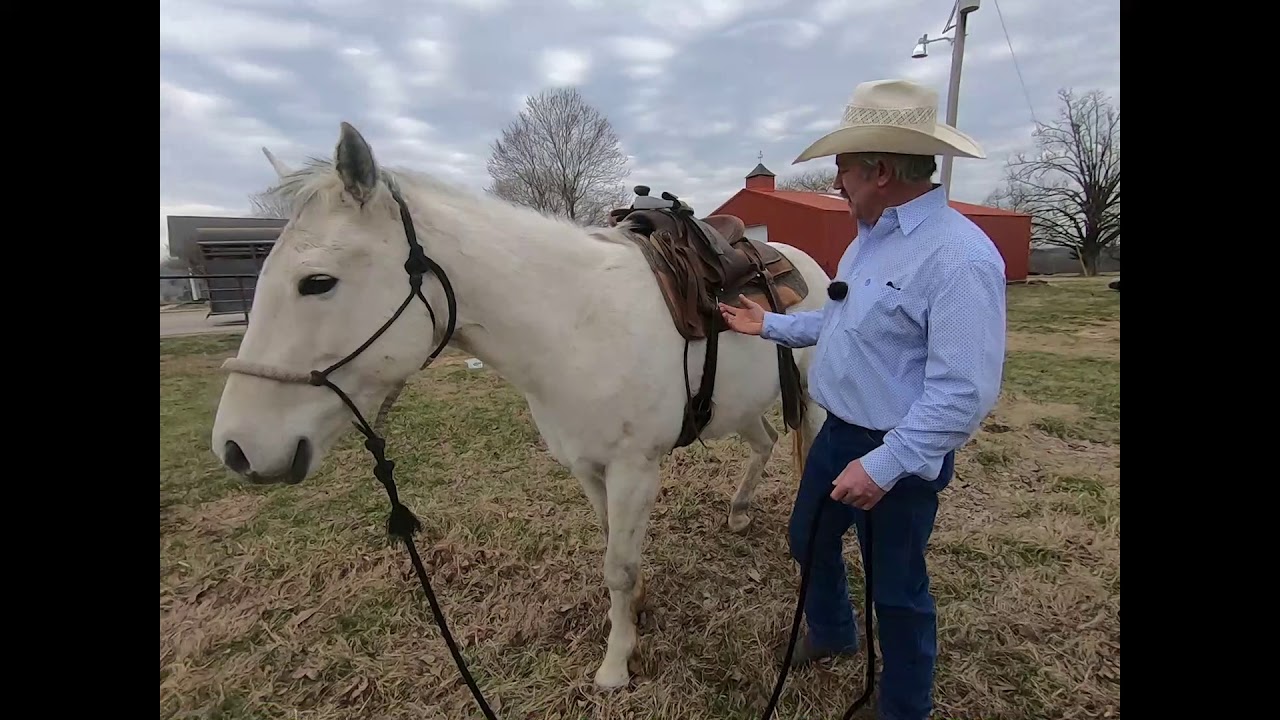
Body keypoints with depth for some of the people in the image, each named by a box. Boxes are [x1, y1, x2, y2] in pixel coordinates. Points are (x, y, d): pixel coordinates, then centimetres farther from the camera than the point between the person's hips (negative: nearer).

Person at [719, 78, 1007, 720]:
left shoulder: (958, 257, -25)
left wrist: (884, 466, -28)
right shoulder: (871, 237, 5)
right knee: (809, 542, 25)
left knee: (896, 588, 11)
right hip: (837, 433, 9)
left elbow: (964, 394, -28)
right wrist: (769, 325, 16)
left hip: (898, 455, -9)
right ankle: (830, 630, 55)